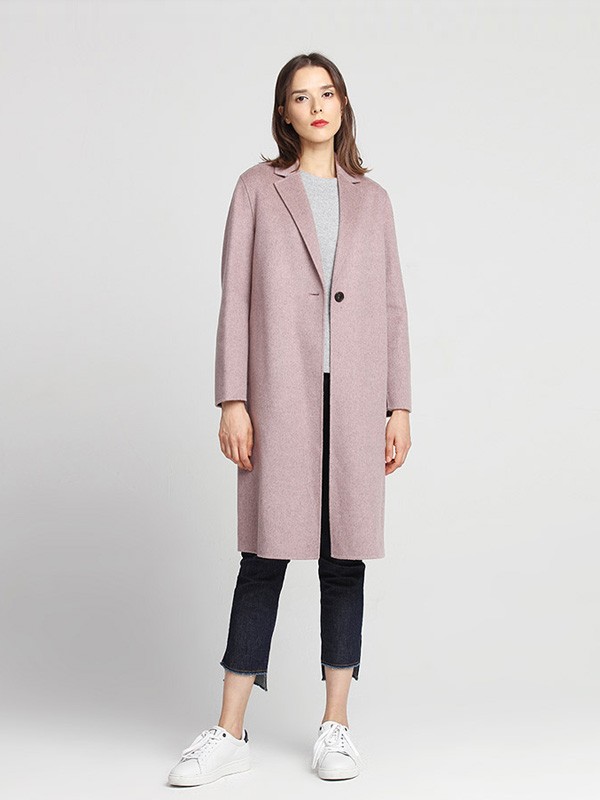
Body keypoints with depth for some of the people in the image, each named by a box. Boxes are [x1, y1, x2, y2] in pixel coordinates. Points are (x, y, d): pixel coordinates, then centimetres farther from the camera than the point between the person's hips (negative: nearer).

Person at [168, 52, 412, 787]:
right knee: (265, 555, -1)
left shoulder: (371, 199, 14)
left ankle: (336, 724, 17)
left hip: (354, 398, 2)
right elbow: (235, 297, 1)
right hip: (281, 395, -2)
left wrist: (399, 406, 4)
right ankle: (230, 734, 8)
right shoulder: (258, 188, 7)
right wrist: (232, 400, -7)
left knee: (344, 557, 6)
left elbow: (392, 306, 11)